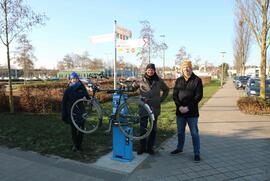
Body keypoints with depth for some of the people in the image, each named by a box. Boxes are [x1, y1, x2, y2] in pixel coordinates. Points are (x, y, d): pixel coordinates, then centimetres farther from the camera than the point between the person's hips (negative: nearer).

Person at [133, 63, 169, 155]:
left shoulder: (159, 81, 3)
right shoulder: (141, 81, 0)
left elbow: (166, 90, 17)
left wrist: (161, 99, 7)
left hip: (155, 108, 1)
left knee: (153, 128, 8)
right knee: (142, 128, 3)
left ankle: (150, 147, 22)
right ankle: (142, 147, 17)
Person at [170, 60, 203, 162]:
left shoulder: (197, 80, -4)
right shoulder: (178, 80, 8)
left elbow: (199, 96, -9)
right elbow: (174, 95, 4)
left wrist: (188, 107, -16)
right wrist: (179, 106, -11)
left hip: (192, 112, -4)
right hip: (180, 111, 4)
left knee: (194, 133, 4)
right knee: (180, 132, 18)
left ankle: (197, 153, 16)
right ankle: (179, 148, 36)